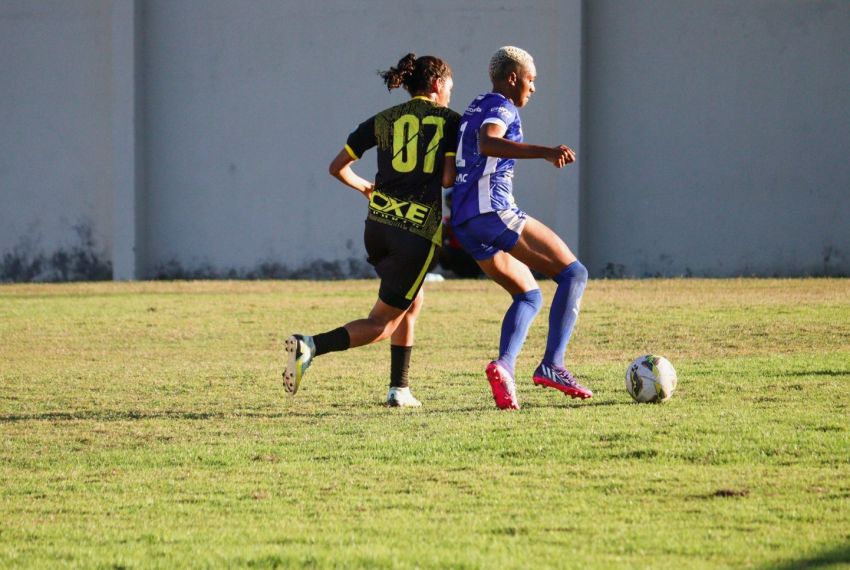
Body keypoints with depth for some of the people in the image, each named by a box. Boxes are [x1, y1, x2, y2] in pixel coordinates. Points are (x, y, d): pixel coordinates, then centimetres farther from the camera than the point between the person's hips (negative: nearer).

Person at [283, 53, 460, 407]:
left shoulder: (383, 121, 11)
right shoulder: (449, 120, 1)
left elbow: (338, 167, 12)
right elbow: (449, 179, -9)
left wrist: (364, 188, 32)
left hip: (378, 226, 5)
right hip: (419, 232, -5)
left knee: (413, 303, 27)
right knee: (380, 325, 0)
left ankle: (399, 389, 22)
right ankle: (310, 347, -22)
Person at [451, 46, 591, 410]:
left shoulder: (473, 110, 24)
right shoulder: (501, 108, -5)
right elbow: (488, 143, -28)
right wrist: (544, 152, -41)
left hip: (464, 223, 10)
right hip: (494, 212, -10)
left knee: (528, 296, 19)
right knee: (573, 274, -6)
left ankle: (505, 366, -5)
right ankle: (551, 365, -17)